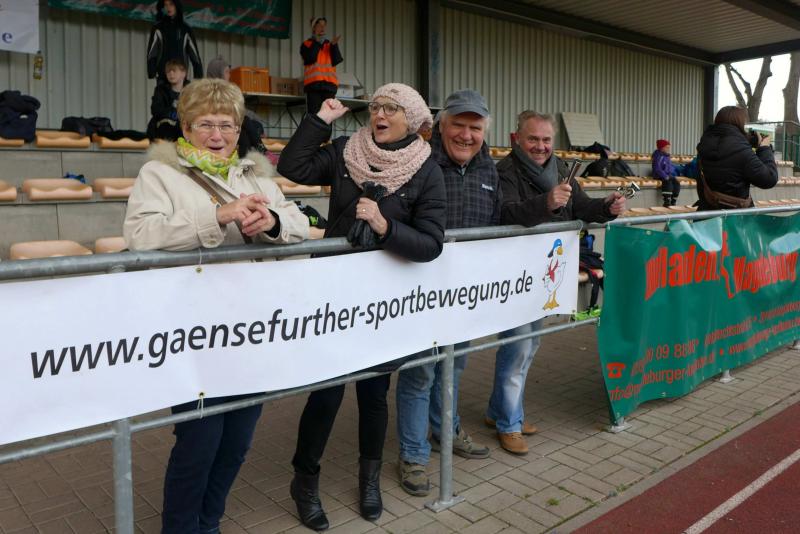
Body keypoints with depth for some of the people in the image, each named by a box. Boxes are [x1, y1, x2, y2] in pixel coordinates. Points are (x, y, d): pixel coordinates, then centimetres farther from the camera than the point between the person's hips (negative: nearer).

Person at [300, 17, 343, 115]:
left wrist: (334, 45, -8)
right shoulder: (306, 44, 11)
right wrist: (317, 43, -5)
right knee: (313, 114, -9)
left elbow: (336, 61, 4)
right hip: (313, 84, -3)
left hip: (329, 84, 3)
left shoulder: (330, 45, 19)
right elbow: (310, 59, -7)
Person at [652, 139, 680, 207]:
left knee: (677, 183, -18)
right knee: (668, 182, -35)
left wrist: (674, 175, 7)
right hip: (659, 176, -7)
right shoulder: (658, 156, -9)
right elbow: (657, 169, -19)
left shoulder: (667, 157, 16)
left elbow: (672, 167, 24)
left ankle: (673, 202, -14)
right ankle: (666, 202, -34)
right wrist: (665, 176, -25)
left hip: (668, 175, 7)